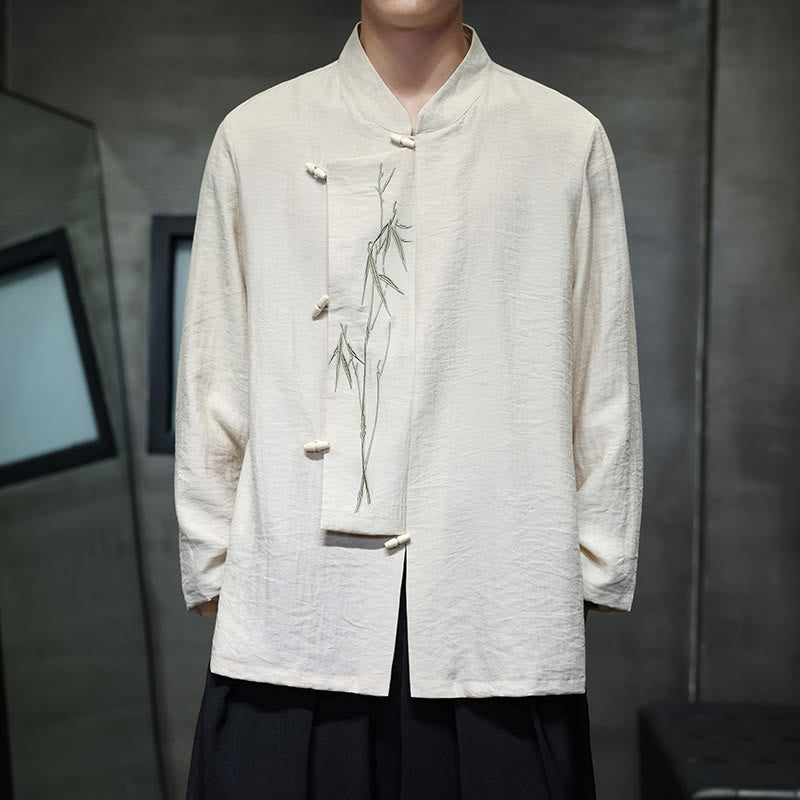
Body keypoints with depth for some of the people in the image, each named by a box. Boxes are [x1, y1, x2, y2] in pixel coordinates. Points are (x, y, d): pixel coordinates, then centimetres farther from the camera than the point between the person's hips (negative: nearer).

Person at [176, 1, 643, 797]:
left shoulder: (569, 141, 5)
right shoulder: (254, 136, 7)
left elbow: (605, 386, 8)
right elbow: (211, 382, 9)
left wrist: (596, 568, 7)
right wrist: (213, 570, 9)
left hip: (504, 611, 0)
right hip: (292, 606, 1)